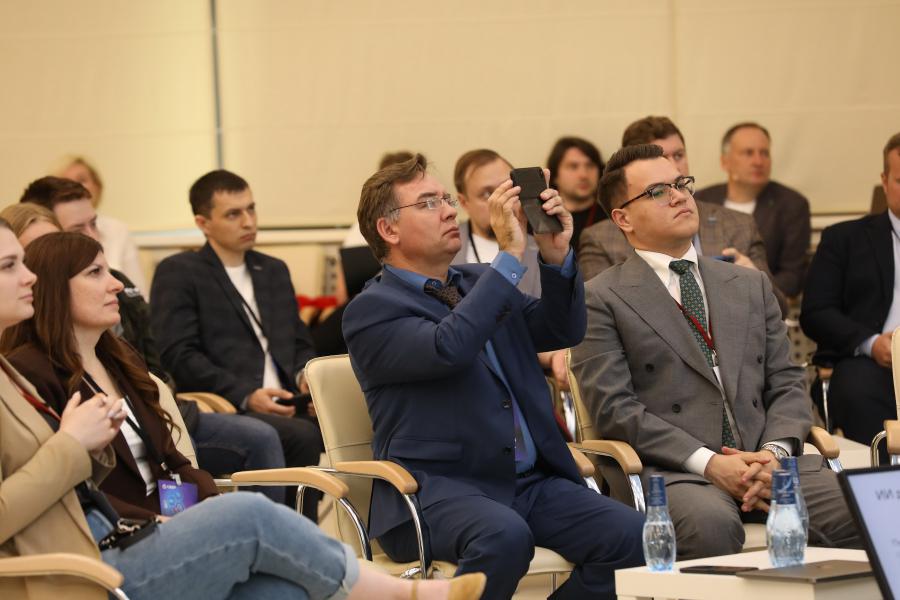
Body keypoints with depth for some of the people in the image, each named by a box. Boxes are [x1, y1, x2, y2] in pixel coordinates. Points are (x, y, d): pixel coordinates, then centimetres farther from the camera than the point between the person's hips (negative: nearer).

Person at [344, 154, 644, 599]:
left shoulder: (480, 283, 21)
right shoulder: (372, 311, -2)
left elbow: (563, 330, 14)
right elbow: (448, 348, -21)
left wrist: (556, 257, -4)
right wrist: (510, 255, -18)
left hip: (530, 481, 7)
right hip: (436, 487, -7)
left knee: (632, 536, -19)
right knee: (504, 537, -39)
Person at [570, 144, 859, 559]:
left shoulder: (751, 286, 22)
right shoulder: (601, 299, 6)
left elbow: (786, 385, 18)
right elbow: (613, 408, -3)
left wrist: (775, 452, -5)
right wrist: (708, 463, -14)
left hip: (764, 459, 4)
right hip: (671, 470, -4)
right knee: (711, 525, -39)